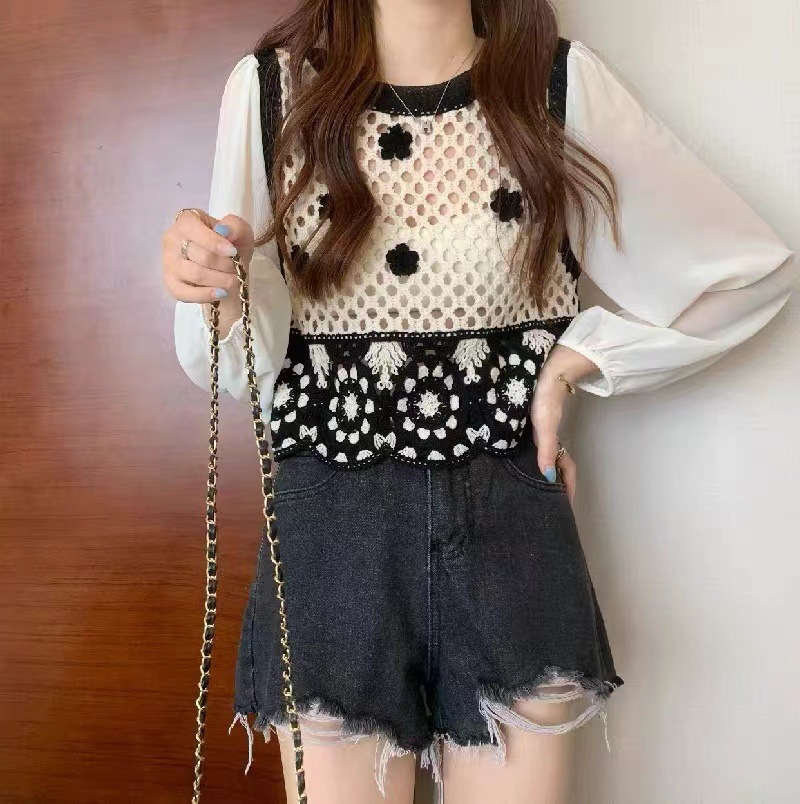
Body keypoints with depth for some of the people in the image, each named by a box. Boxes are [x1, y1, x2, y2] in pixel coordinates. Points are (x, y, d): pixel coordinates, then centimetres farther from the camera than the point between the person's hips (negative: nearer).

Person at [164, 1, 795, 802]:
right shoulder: (269, 88, -1)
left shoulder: (564, 83, -2)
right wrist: (217, 289, -19)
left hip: (510, 523, 1)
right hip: (329, 526, 0)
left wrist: (573, 362, -2)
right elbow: (245, 361, 2)